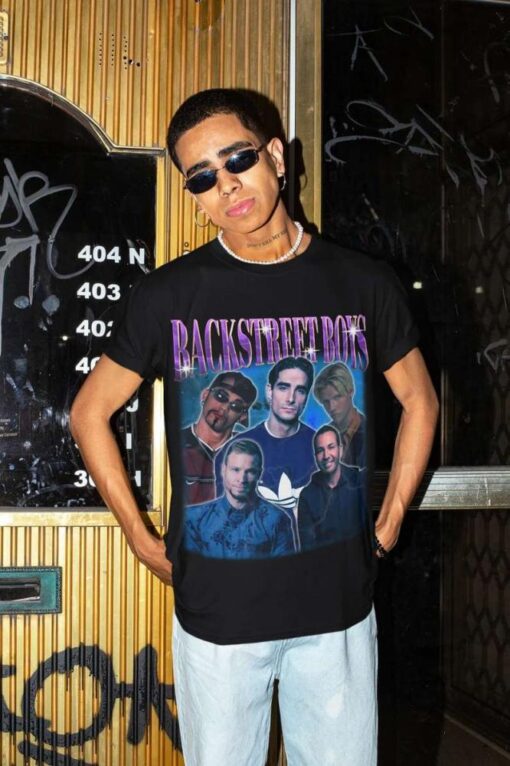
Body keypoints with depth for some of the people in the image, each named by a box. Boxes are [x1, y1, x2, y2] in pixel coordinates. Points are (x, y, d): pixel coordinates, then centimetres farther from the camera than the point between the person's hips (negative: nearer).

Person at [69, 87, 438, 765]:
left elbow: (419, 401, 13)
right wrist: (142, 540, 3)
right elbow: (90, 412, 6)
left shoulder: (364, 284, -1)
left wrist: (387, 526, 6)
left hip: (338, 603, 1)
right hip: (215, 605, -1)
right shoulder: (168, 295, -4)